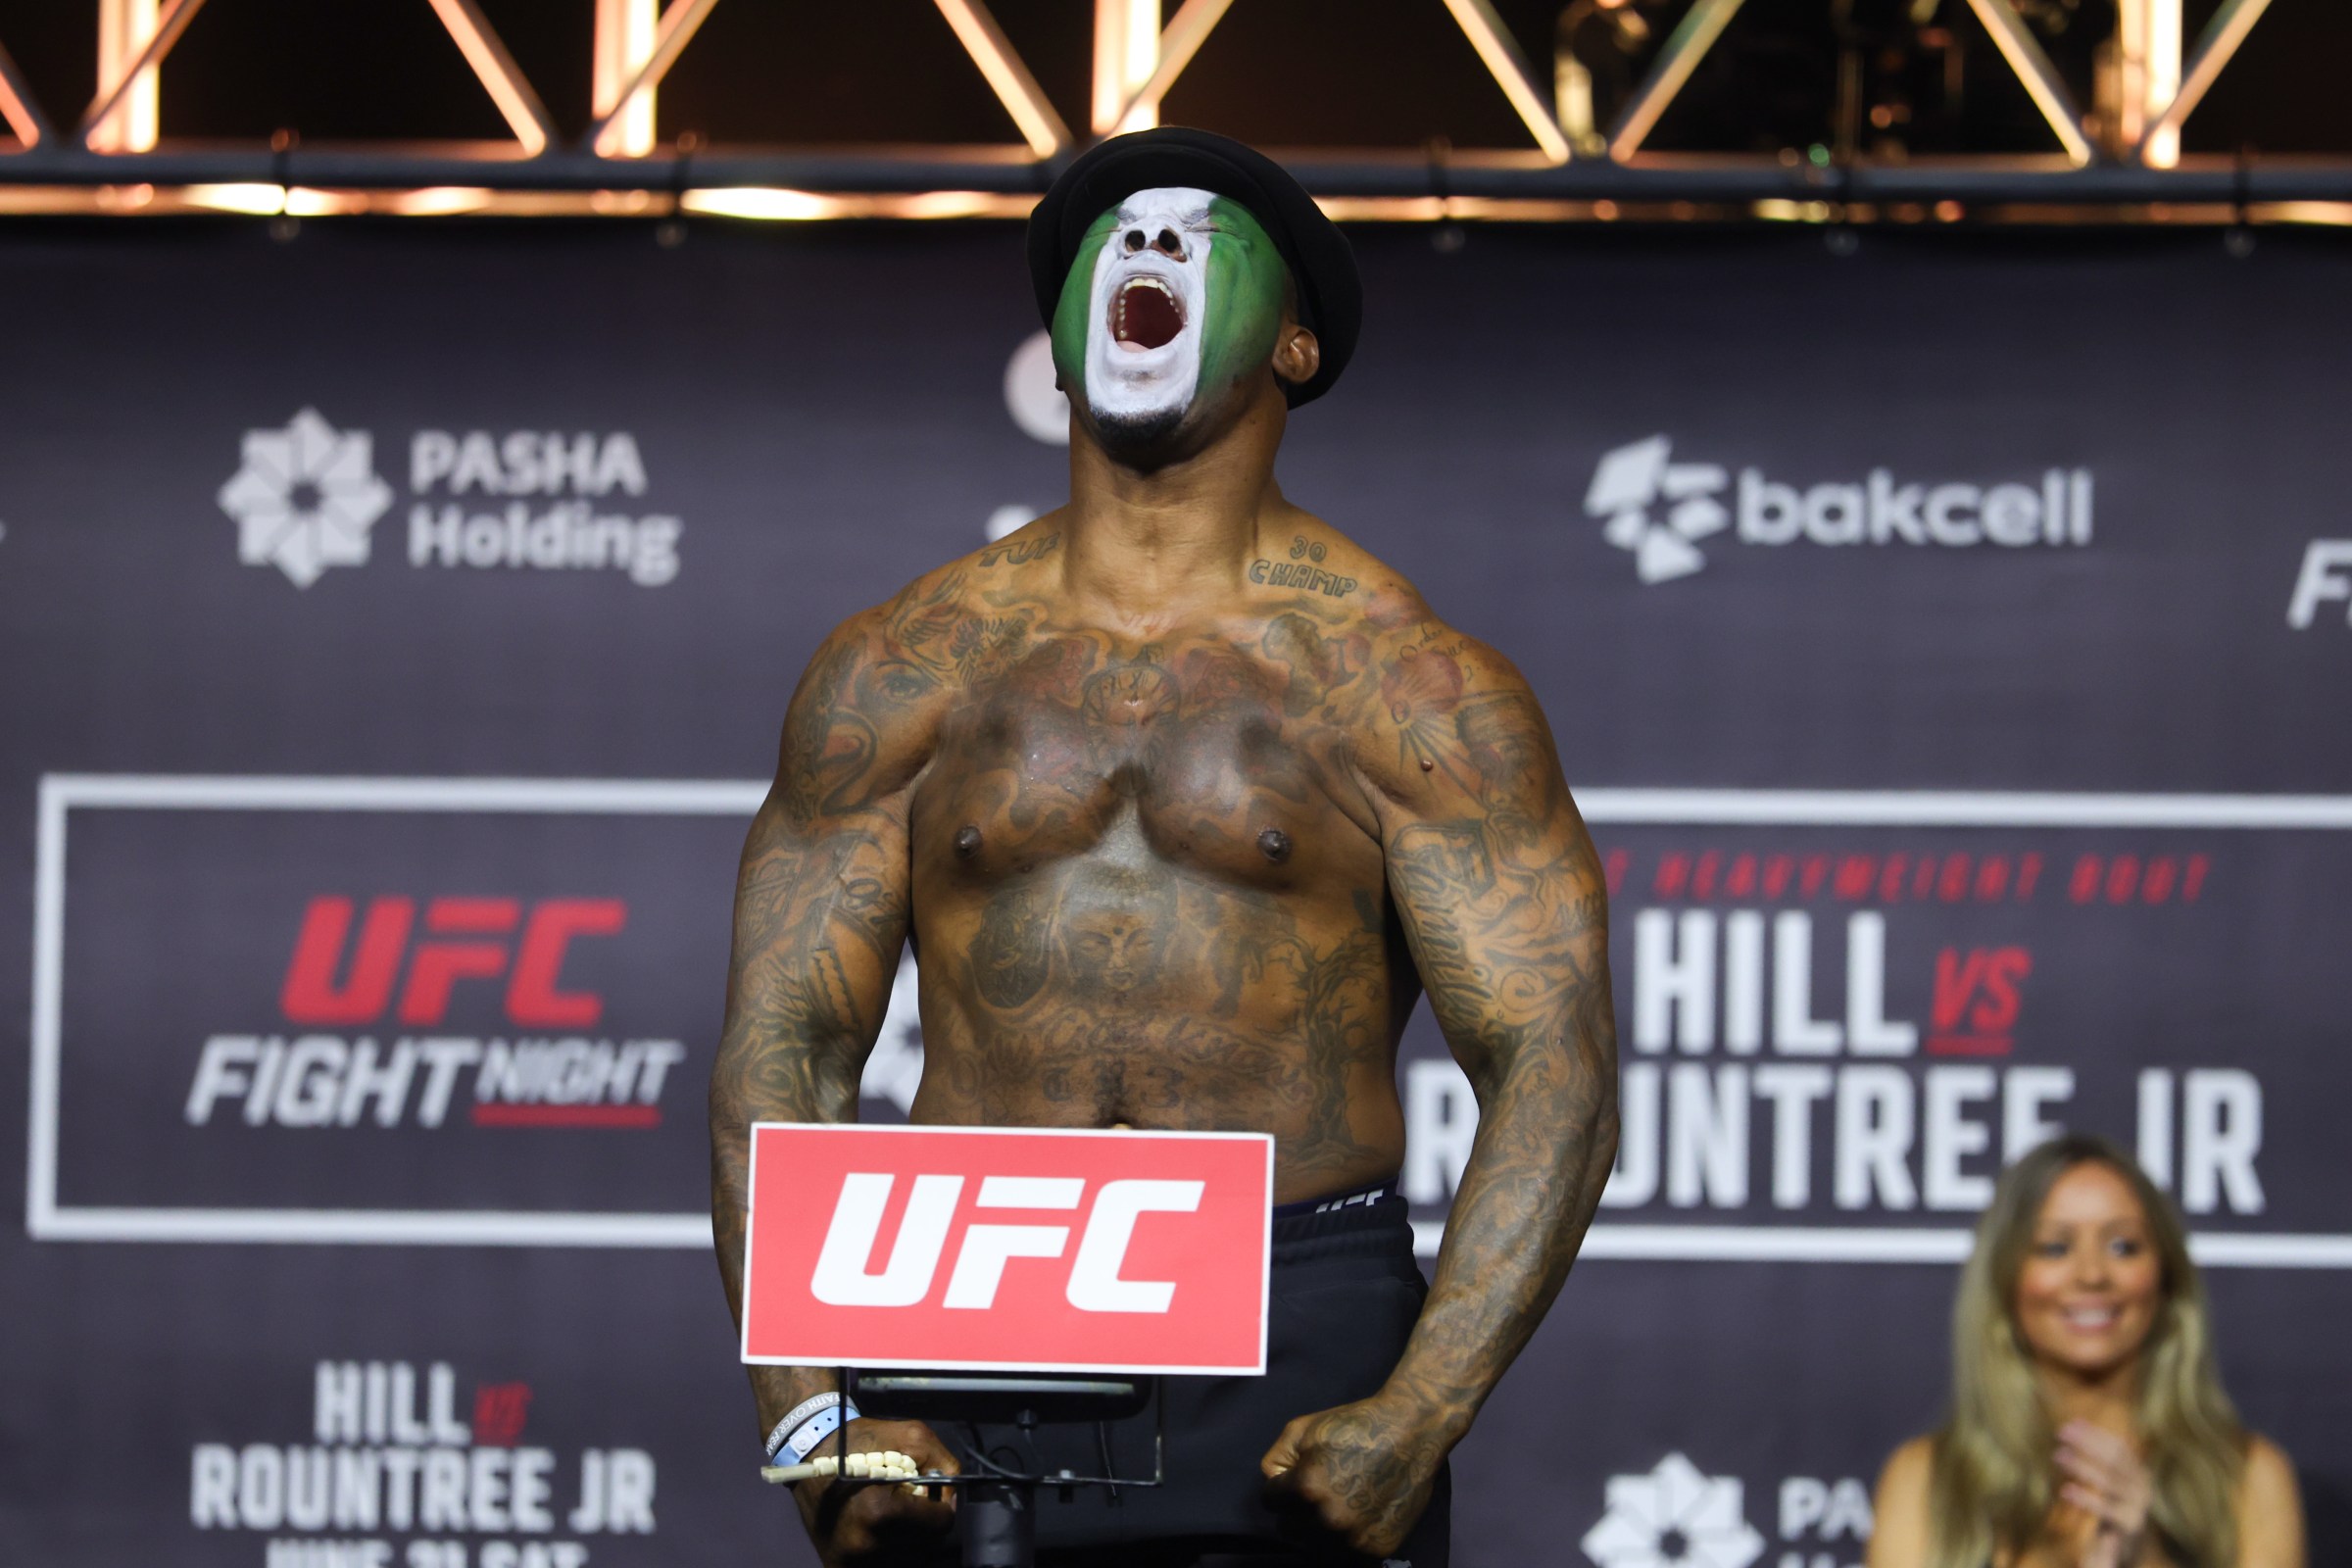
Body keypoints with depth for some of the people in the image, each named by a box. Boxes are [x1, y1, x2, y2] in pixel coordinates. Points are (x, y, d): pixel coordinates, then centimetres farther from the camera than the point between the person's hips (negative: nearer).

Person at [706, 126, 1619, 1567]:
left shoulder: (1413, 689, 4)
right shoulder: (899, 674, 11)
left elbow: (1552, 1068, -2)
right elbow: (782, 1046, 6)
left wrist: (1417, 1418, -14)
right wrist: (810, 1417, -8)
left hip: (1298, 1343, -1)